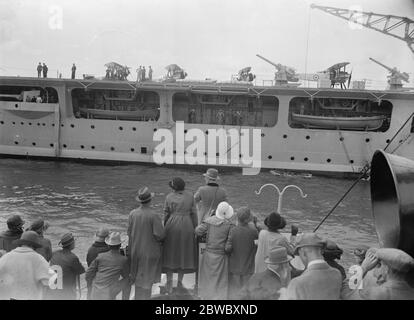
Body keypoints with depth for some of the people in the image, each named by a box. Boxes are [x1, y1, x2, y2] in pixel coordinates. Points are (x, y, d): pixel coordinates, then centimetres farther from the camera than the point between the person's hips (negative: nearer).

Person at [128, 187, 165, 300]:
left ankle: (137, 297, 33)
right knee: (146, 280, 9)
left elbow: (129, 232, 0)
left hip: (135, 251, 5)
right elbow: (160, 235, -20)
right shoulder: (154, 215, -21)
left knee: (138, 278, 20)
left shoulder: (133, 214, -7)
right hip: (150, 251, -4)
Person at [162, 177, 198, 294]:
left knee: (170, 254, 8)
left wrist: (165, 228, 12)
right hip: (186, 226, 1)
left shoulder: (169, 197, -5)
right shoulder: (190, 196, -2)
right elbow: (194, 213, -1)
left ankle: (169, 284, 7)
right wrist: (195, 228, 8)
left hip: (172, 226, -1)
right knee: (184, 253, 14)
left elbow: (166, 214, -1)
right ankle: (180, 282, 21)